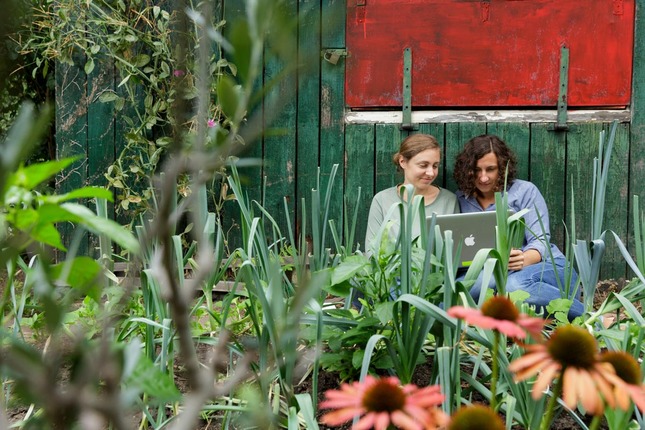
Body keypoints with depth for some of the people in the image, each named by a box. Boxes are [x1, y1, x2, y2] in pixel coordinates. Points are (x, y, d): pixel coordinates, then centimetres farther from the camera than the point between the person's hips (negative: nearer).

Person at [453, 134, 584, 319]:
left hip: (547, 268, -3)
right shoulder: (461, 199, 16)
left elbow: (540, 241, -4)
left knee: (516, 284, -40)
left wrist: (525, 259, -28)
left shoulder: (525, 191, 6)